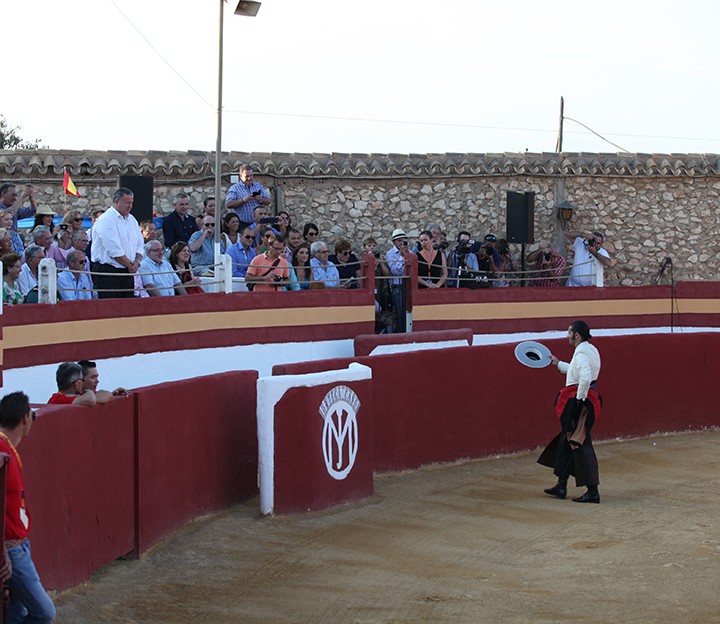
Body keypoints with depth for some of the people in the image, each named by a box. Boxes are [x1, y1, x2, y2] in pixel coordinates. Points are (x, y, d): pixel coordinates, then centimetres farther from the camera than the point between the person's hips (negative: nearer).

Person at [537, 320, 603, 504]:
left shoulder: (582, 353, -18)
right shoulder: (590, 350, 15)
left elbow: (585, 378, -32)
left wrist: (580, 398, -22)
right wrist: (558, 364, 36)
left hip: (579, 404, -11)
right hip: (586, 400, 11)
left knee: (580, 444, -7)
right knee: (566, 440, 18)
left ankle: (592, 491, -6)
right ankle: (561, 485, 25)